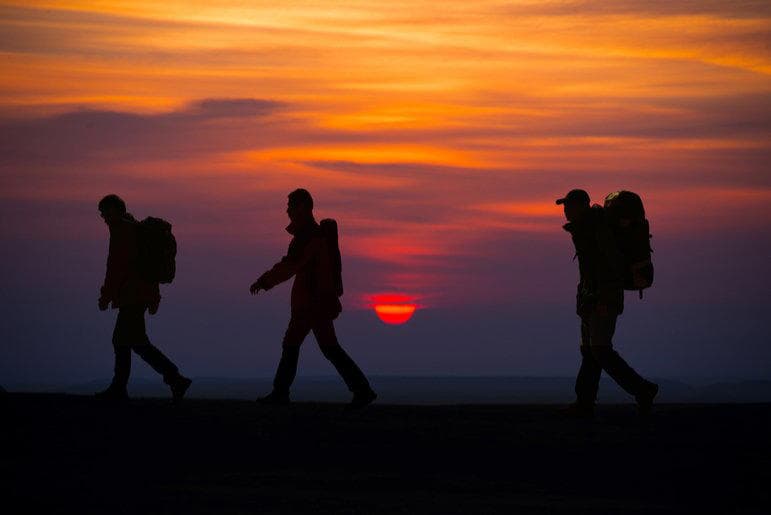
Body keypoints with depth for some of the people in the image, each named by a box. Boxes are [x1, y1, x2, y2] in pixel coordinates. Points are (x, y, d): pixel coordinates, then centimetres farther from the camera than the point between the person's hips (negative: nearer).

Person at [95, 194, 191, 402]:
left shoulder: (121, 230, -10)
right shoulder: (138, 228, 19)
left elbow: (116, 265, -17)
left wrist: (106, 296, -14)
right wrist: (154, 297, 23)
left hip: (131, 296, -10)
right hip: (143, 294, 10)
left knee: (138, 342, -11)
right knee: (121, 340, 15)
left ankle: (175, 378, -19)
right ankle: (118, 388, 16)